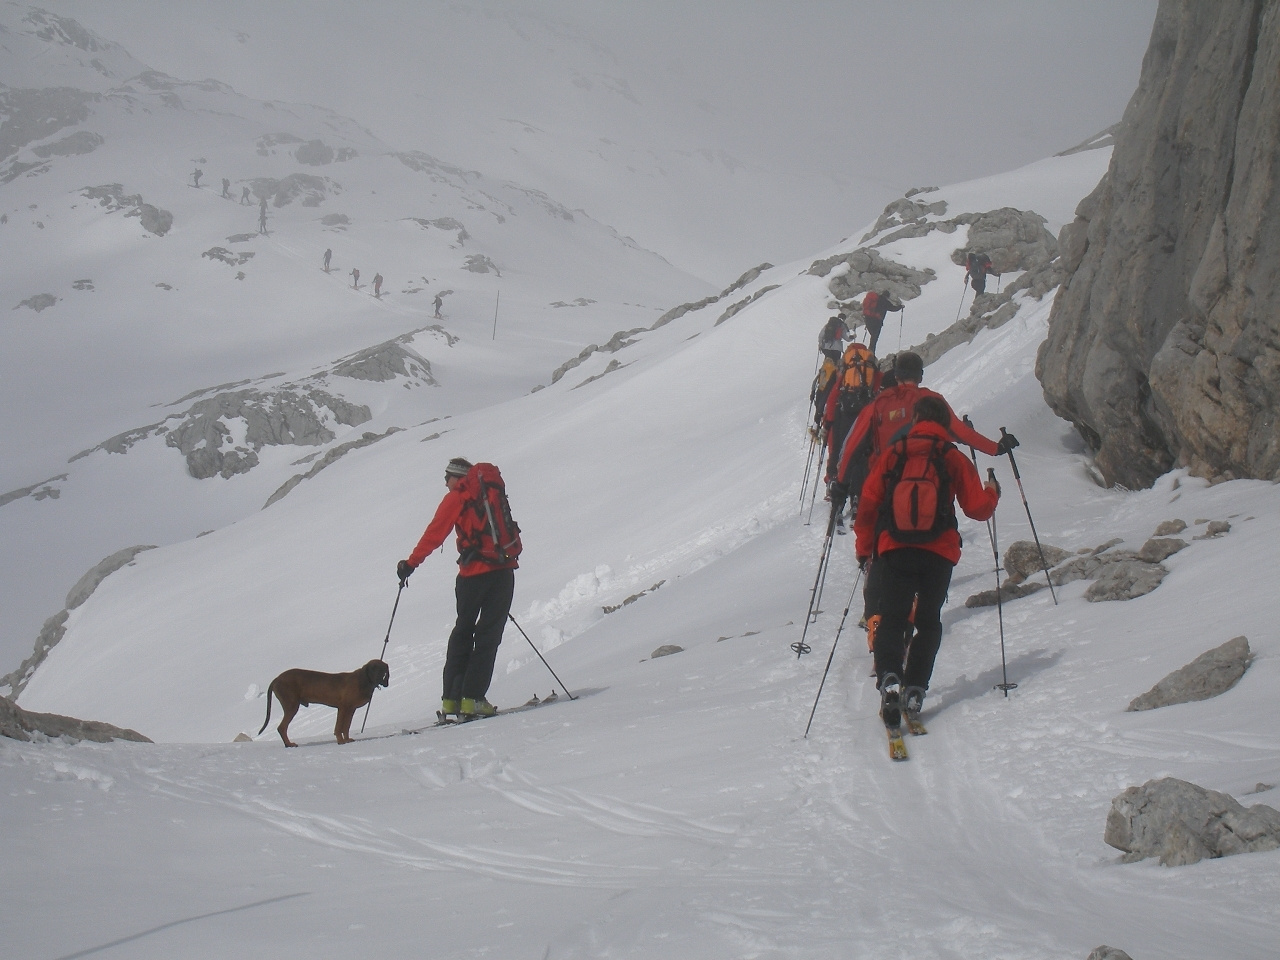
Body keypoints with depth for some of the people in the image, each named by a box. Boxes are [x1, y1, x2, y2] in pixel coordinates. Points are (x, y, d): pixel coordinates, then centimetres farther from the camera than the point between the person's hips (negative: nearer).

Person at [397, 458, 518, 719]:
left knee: (463, 632, 11)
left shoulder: (456, 499, 2)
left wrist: (411, 563, 1)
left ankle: (451, 698, 7)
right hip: (503, 570, 3)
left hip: (473, 572, -3)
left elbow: (435, 533, -3)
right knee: (489, 635, 3)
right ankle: (472, 697, -7)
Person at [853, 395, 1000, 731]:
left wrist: (864, 547, 15)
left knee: (892, 620, 3)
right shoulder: (954, 459, 1)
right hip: (939, 553, 0)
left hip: (894, 550, 0)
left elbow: (868, 504, 4)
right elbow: (978, 507, 1)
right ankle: (914, 691, 2)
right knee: (928, 622, 14)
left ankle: (890, 680, -22)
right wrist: (992, 492, 24)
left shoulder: (891, 455, 4)